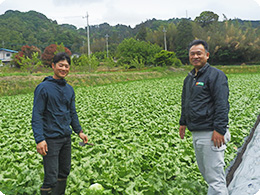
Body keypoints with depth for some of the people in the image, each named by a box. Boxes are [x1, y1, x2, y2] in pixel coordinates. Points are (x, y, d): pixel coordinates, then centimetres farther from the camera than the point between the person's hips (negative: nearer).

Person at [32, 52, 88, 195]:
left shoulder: (69, 89, 11)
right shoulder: (43, 88, -10)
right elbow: (37, 115, -13)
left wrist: (79, 131, 12)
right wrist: (39, 139, -21)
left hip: (66, 137, 7)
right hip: (51, 139, -7)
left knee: (64, 172, 17)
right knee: (51, 178, -6)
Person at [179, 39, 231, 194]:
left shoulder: (215, 75, -10)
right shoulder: (189, 78, 17)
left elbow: (222, 104, -17)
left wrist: (219, 129, -22)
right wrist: (183, 122, 24)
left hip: (211, 134, -9)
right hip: (196, 134, 9)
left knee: (214, 177, -5)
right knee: (205, 171, 20)